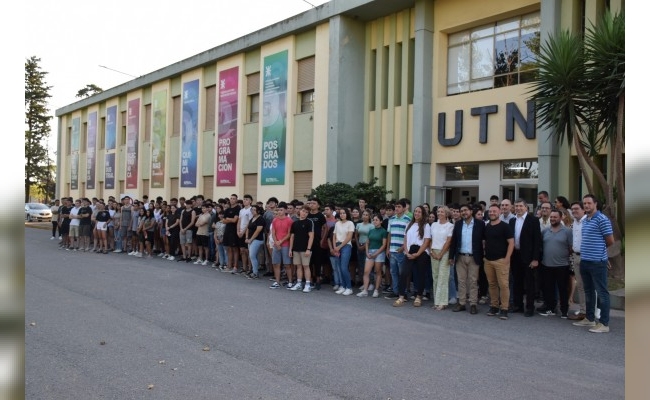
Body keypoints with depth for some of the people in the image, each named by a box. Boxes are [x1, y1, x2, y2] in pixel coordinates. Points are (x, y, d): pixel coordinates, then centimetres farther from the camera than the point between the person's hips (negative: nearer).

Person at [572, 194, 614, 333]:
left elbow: (610, 241, -9)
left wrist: (599, 249, 6)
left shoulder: (602, 219, -12)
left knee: (602, 292, -1)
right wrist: (584, 250, 12)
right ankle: (590, 319, 27)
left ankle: (604, 323, 4)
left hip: (597, 262, -8)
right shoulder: (584, 221, 13)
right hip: (584, 261, 8)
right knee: (588, 292, 16)